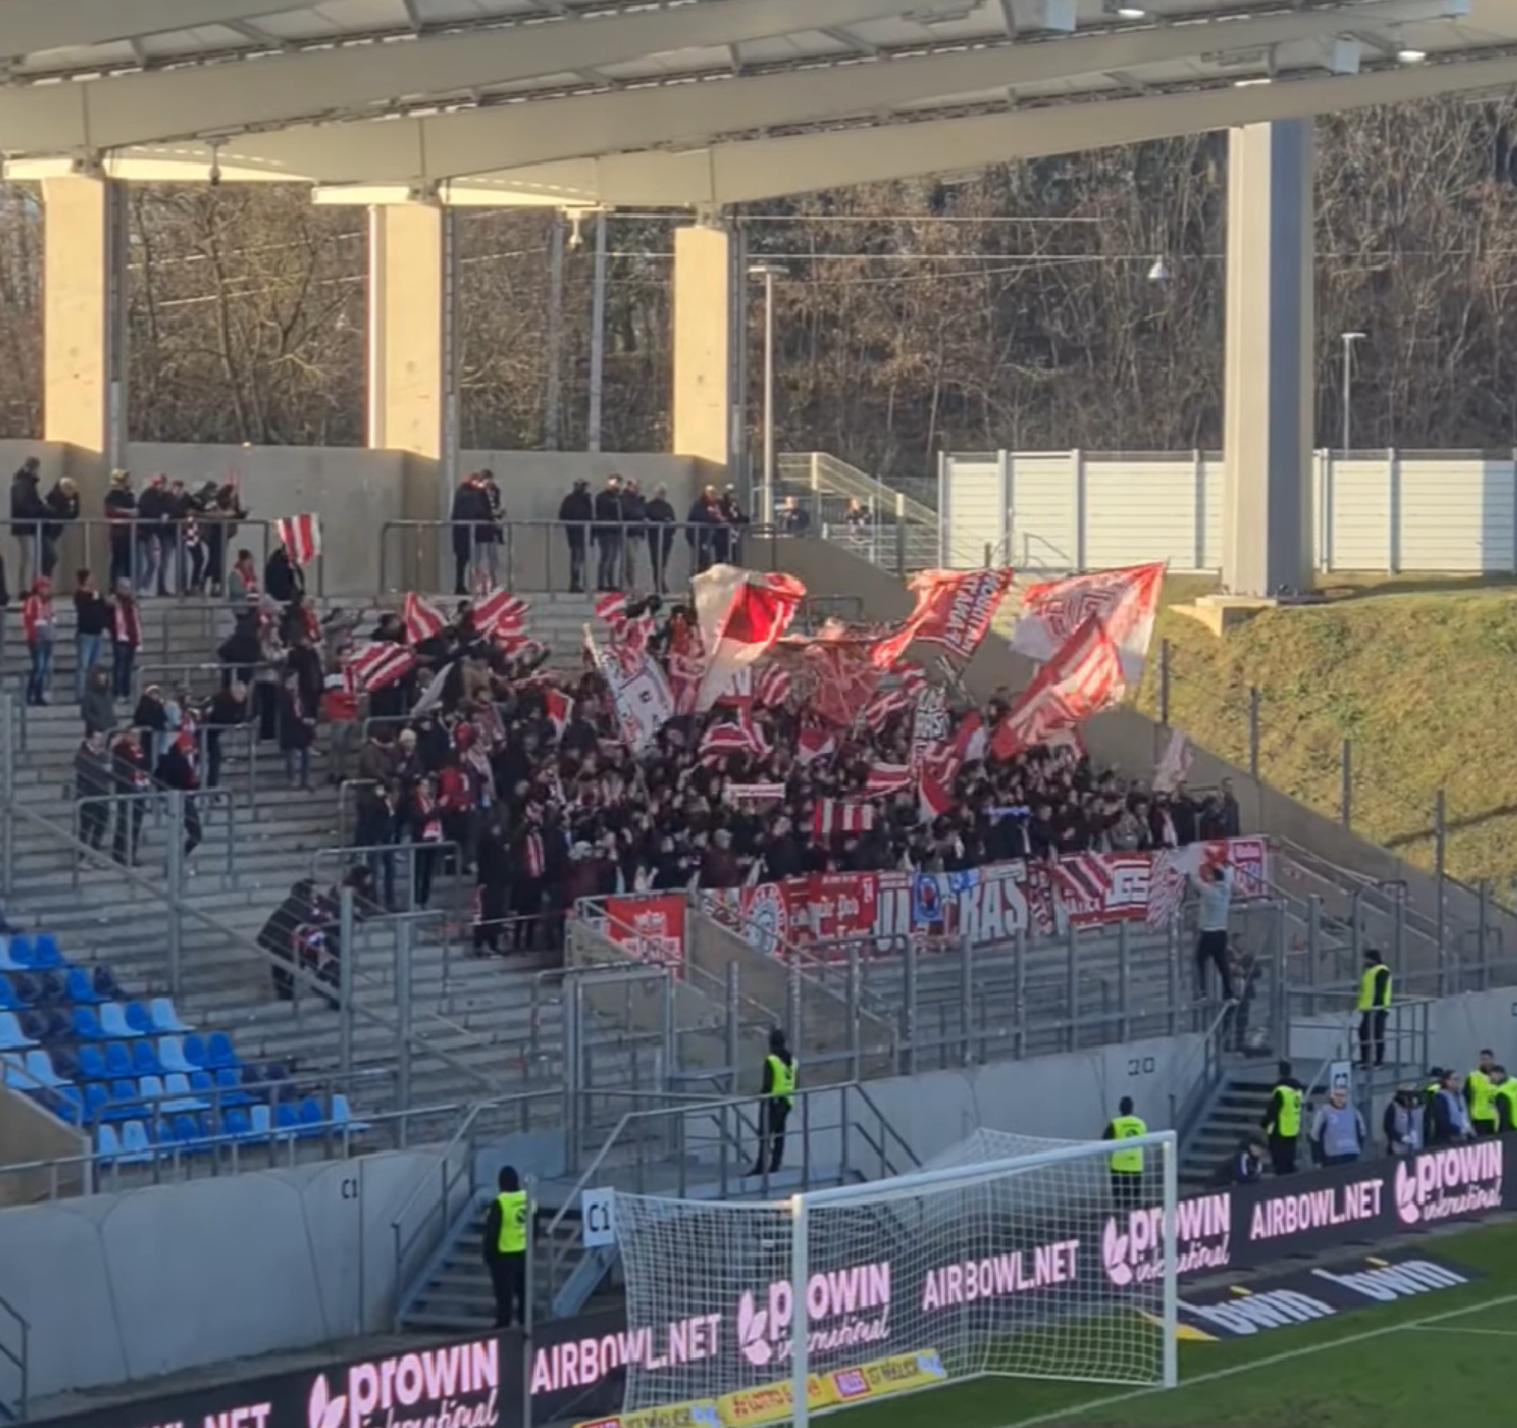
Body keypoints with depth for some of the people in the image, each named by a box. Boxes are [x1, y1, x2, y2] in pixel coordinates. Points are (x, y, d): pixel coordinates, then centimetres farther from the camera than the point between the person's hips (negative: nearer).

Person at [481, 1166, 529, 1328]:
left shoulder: (499, 1203, -19)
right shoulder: (528, 1199, 1)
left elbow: (491, 1232, -14)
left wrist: (488, 1254, -4)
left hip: (504, 1255, -6)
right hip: (524, 1253, 6)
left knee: (504, 1295, -2)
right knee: (524, 1291, 16)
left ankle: (503, 1327, -1)